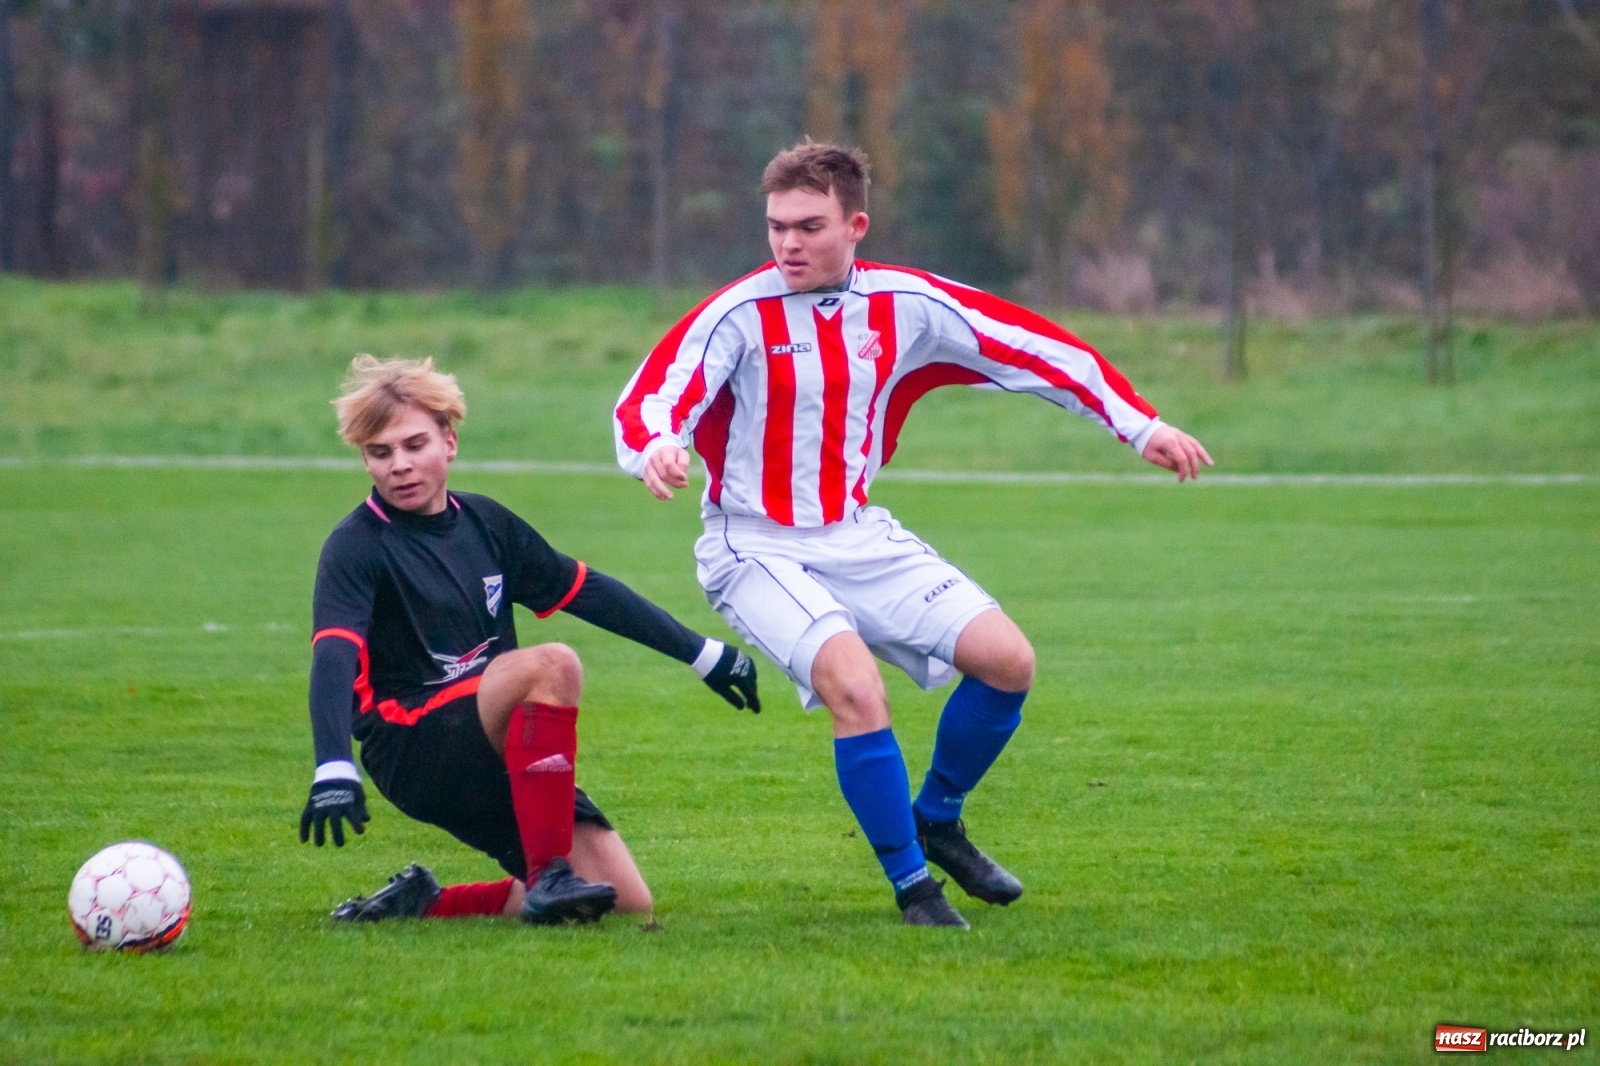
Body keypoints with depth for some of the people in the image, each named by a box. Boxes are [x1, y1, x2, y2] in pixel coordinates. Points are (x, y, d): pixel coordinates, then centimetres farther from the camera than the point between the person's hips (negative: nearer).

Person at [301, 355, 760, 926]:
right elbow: (334, 659, -21)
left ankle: (427, 904, 8)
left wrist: (704, 653, 21)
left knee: (628, 901, -5)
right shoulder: (357, 546, -6)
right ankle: (548, 877, -29)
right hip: (412, 747, -7)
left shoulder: (484, 523, 13)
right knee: (552, 665, -31)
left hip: (497, 761, 7)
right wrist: (333, 771, -38)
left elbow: (589, 593, 20)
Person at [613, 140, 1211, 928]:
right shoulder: (739, 315, -16)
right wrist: (656, 449, -50)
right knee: (855, 685, -29)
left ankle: (937, 820, 18)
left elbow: (1031, 348, 3)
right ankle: (912, 883, -11)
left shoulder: (906, 304, -4)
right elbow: (649, 401, -25)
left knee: (1007, 659, -7)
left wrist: (1140, 426, 1)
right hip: (758, 551, -5)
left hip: (858, 537, 5)